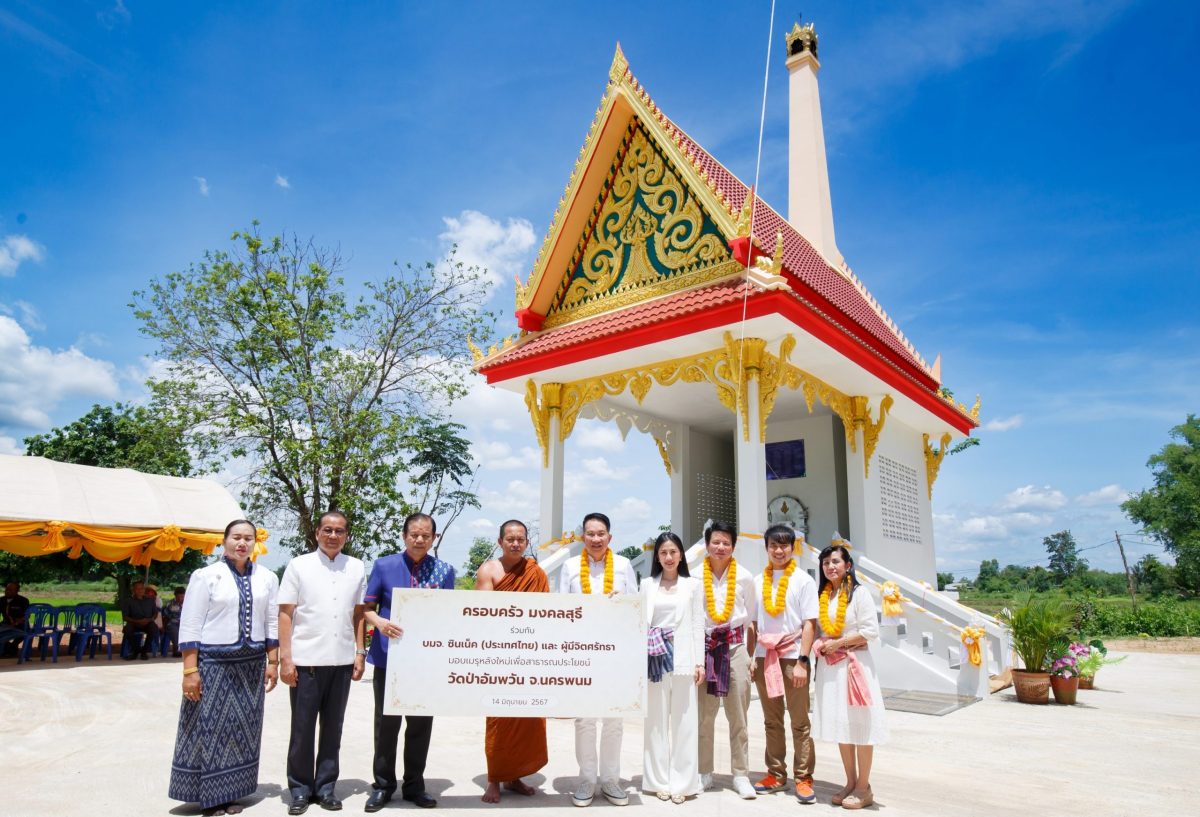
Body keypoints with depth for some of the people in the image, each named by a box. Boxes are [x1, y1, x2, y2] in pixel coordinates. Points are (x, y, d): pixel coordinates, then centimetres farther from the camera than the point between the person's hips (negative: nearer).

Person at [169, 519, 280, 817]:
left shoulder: (267, 577, 6)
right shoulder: (206, 575, -5)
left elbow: (272, 623, 8)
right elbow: (190, 626, -7)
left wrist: (273, 662, 4)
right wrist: (190, 670, -12)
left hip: (251, 664, 4)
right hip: (213, 663, -4)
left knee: (242, 727, 10)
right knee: (211, 726, 2)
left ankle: (231, 792, 22)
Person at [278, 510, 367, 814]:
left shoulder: (356, 568, 6)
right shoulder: (299, 566, -1)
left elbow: (358, 613, 10)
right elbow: (285, 614, -2)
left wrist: (360, 653, 5)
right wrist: (285, 658, -8)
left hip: (342, 661, 2)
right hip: (306, 660, -2)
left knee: (333, 727, 11)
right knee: (302, 728, 7)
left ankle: (326, 787, 23)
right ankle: (300, 789, 21)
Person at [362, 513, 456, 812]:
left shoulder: (444, 571, 1)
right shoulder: (384, 566, -2)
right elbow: (367, 607, 1)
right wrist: (380, 622, -20)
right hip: (388, 657, -1)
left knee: (421, 723, 10)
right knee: (386, 722, 9)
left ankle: (414, 785, 26)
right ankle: (383, 785, 25)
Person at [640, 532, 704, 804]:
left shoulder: (693, 585, 6)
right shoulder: (647, 584, 8)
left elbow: (698, 625, 4)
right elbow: (640, 622, 6)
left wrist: (699, 662, 0)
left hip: (683, 658, -1)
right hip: (655, 659, 1)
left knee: (683, 721, 2)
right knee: (656, 720, 5)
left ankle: (681, 782, 11)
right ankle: (660, 781, 14)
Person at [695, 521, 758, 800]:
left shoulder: (745, 578, 1)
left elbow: (751, 619, 8)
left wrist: (750, 655, 4)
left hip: (735, 647, 1)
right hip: (704, 646, -1)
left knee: (738, 715, 5)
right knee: (704, 715, 5)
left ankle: (741, 775, 15)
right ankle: (704, 773, 18)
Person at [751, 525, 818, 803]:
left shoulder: (803, 580, -2)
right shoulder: (758, 581, 8)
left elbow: (809, 624, -6)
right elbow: (753, 623, 10)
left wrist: (802, 661, -13)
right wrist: (750, 657, 4)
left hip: (792, 656, -4)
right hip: (764, 656, 4)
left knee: (800, 722, 2)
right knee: (771, 721, 12)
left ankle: (803, 778, 10)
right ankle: (776, 775, 22)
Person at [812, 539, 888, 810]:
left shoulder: (859, 593, -7)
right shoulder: (822, 596, 10)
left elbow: (871, 630, -12)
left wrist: (839, 642, -15)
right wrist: (820, 644, -3)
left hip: (855, 664, -6)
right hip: (830, 666, 6)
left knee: (859, 726, 0)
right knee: (840, 725, 10)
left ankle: (864, 788, 11)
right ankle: (851, 783, 22)